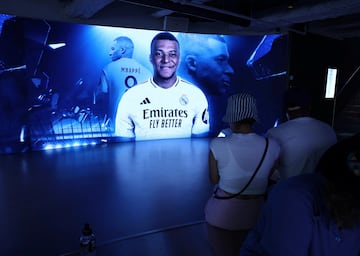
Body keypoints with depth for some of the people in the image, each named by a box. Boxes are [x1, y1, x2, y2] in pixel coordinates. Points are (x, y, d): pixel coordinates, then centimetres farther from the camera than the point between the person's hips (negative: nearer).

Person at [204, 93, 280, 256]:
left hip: (222, 213, -2)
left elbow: (214, 180, -6)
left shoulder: (218, 145, -21)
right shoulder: (272, 146, -14)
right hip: (256, 214, 3)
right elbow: (267, 177, 2)